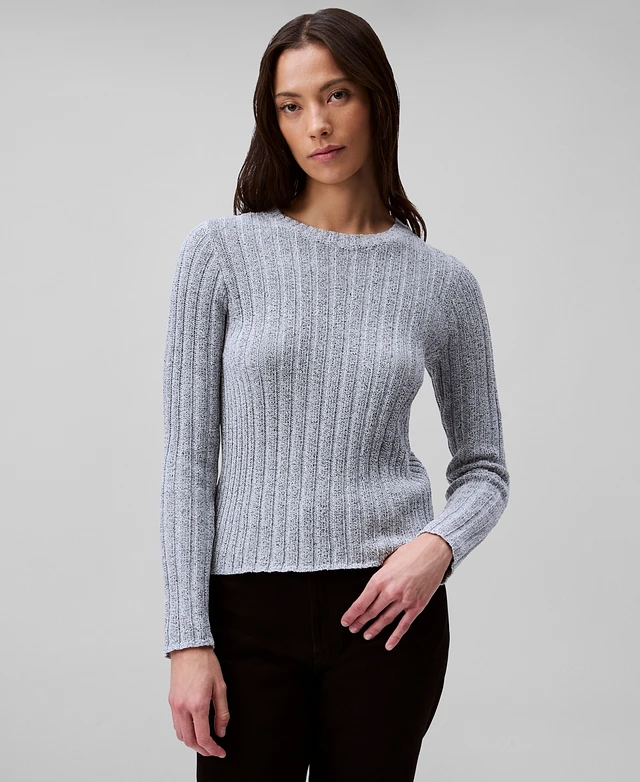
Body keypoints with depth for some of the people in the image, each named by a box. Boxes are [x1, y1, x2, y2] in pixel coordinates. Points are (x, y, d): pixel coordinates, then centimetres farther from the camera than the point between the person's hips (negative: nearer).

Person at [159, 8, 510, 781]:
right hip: (250, 609, -1)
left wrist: (440, 544, -10)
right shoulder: (222, 251, -1)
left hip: (387, 611, 1)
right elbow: (188, 457, -2)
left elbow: (483, 466, 11)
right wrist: (188, 636, -8)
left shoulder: (443, 283, 3)